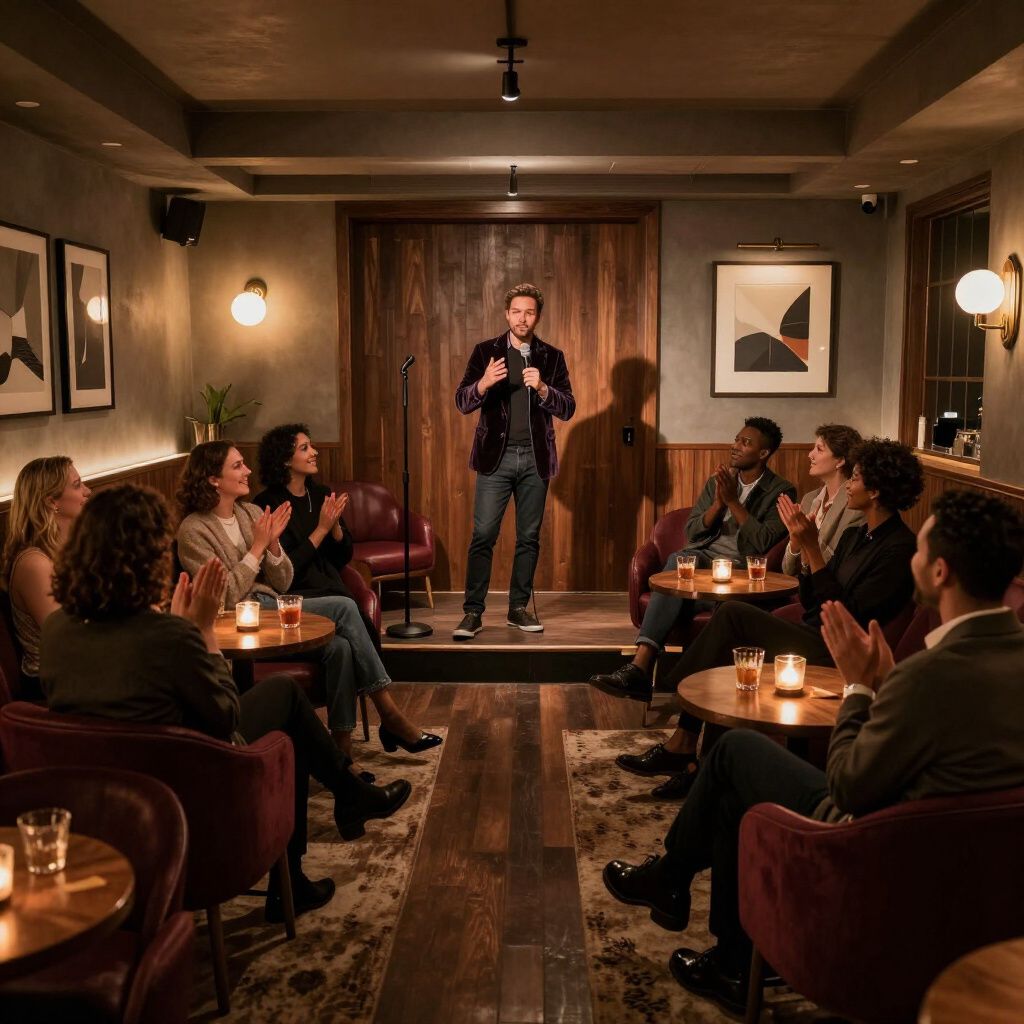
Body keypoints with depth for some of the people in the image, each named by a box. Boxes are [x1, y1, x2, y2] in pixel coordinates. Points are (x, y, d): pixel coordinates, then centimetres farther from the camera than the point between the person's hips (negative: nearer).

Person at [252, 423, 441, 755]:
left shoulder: (322, 494, 14)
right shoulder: (268, 503, -5)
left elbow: (345, 556, 15)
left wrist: (335, 526, -4)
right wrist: (321, 529, -11)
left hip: (329, 592, 5)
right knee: (345, 607, -32)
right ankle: (391, 716, -28)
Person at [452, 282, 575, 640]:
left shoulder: (552, 357, 8)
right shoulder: (485, 352, 5)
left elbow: (568, 408, 2)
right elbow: (462, 401, -1)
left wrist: (542, 388, -17)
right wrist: (484, 383, -21)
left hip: (535, 458, 2)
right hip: (496, 456, -2)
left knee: (529, 538, 7)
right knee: (483, 536, -6)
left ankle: (519, 608, 18)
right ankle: (473, 612, -1)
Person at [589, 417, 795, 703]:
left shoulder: (781, 492, 6)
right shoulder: (717, 482, 21)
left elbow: (764, 542, -9)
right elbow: (692, 532, 12)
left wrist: (732, 501, -9)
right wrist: (718, 503, -4)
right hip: (701, 560, 4)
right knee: (679, 559, -33)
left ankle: (640, 667, -35)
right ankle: (640, 668, -41)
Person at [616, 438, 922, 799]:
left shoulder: (900, 548, -12)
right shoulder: (854, 536, 16)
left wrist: (813, 549, -20)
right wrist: (802, 549, 1)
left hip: (835, 657, -8)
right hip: (812, 639, 8)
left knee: (733, 615, -20)